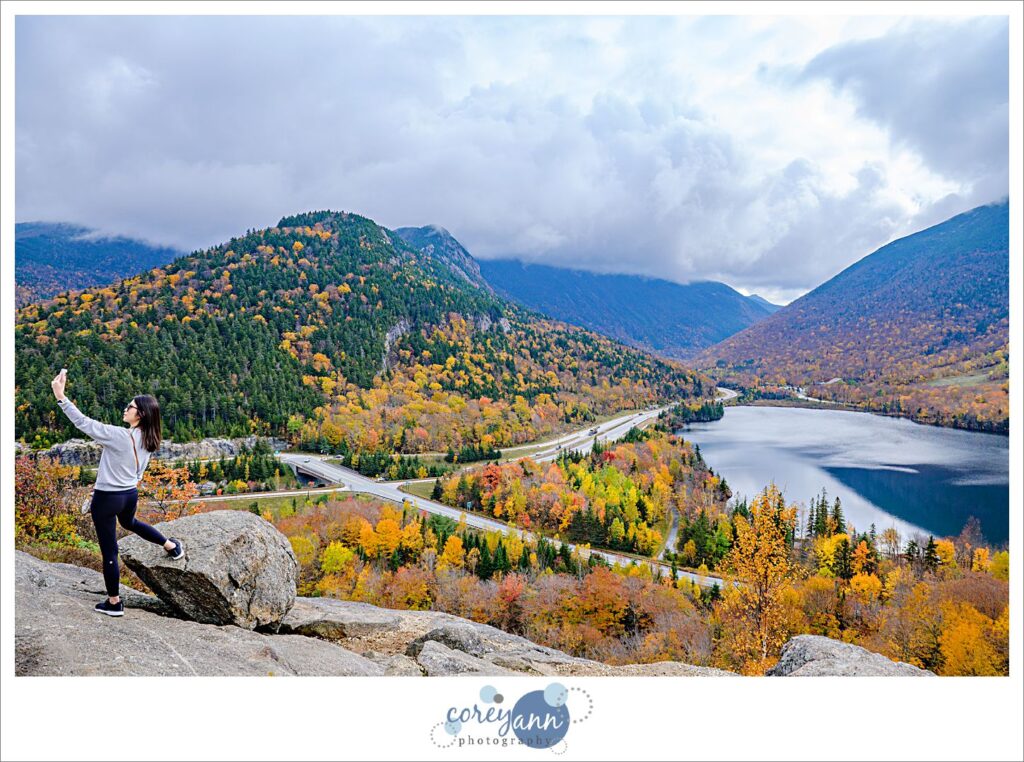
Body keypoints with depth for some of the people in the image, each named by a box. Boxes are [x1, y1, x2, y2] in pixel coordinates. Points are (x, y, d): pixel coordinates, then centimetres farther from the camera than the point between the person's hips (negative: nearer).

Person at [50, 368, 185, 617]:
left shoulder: (119, 435, -25)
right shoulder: (149, 440, -1)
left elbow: (83, 422, -25)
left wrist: (60, 396, -24)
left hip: (107, 499, -7)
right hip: (130, 494, 7)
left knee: (109, 551, 6)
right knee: (129, 523, 41)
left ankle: (114, 603, 18)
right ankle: (172, 545, 46)